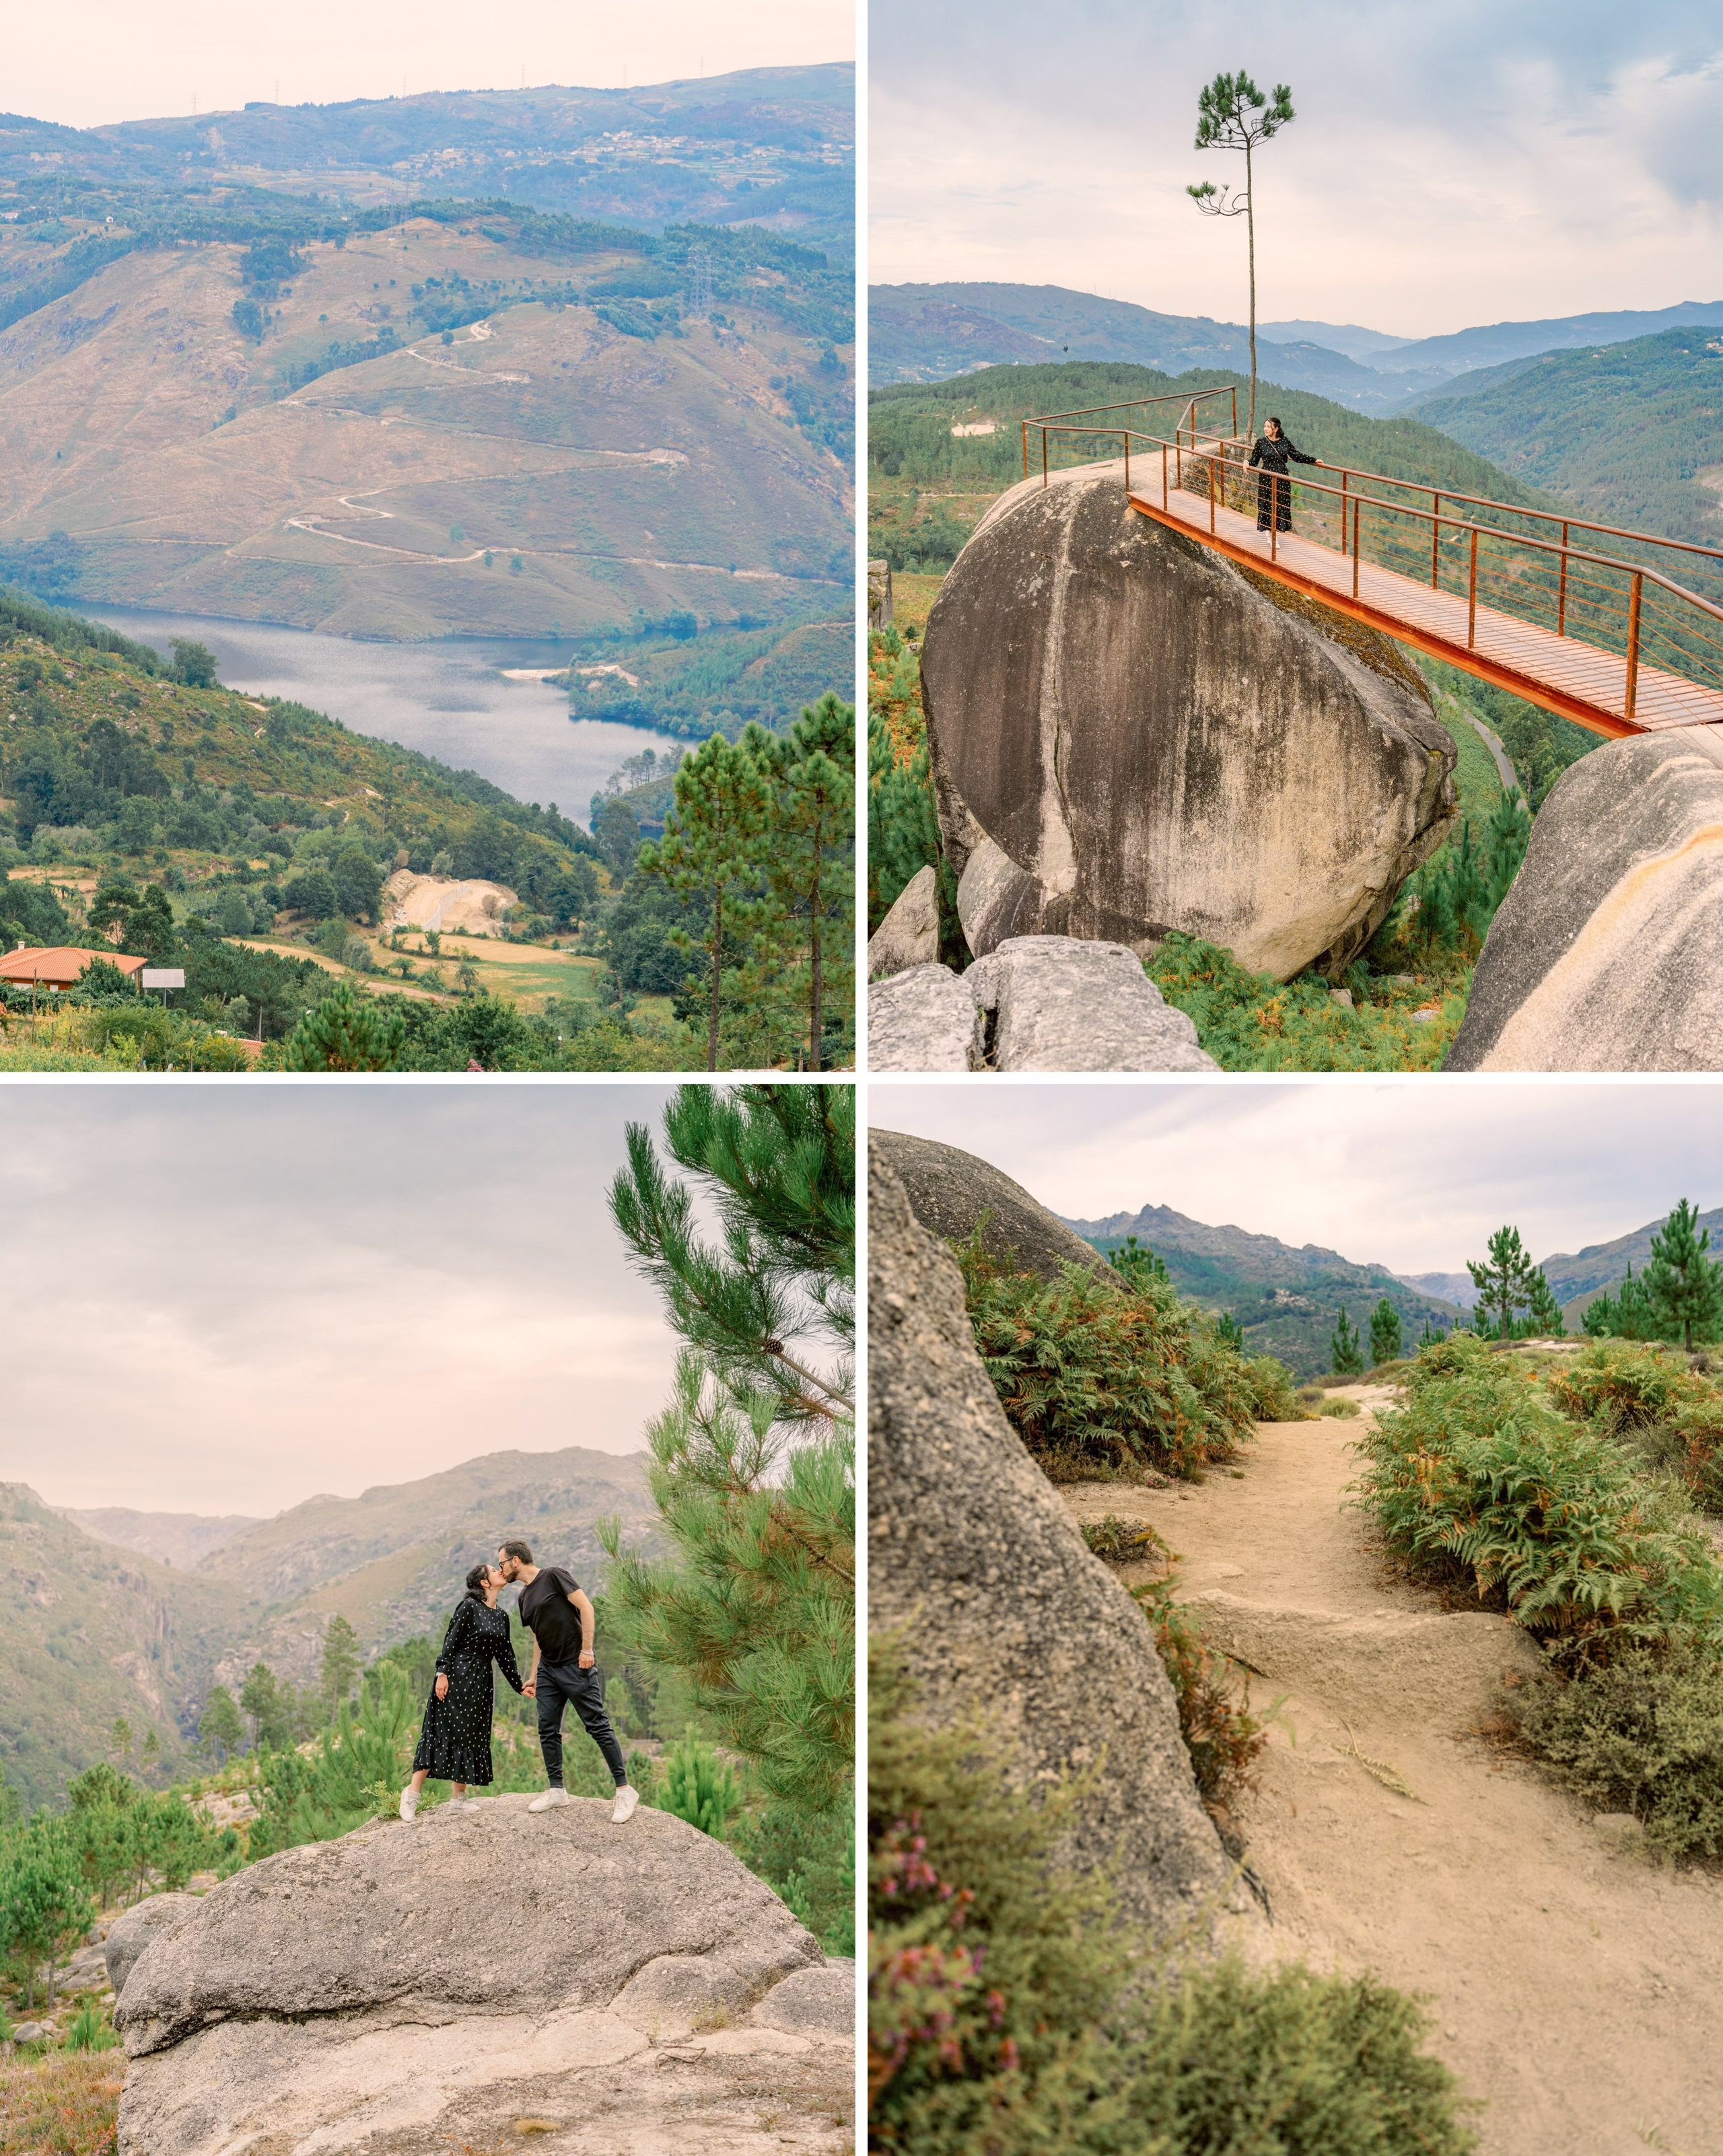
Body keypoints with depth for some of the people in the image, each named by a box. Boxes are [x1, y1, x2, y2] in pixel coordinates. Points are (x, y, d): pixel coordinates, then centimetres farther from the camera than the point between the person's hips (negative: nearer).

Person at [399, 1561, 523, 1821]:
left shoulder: (501, 1617, 13)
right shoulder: (469, 1607, -8)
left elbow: (505, 1656, 18)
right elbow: (451, 1641, -11)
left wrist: (520, 1686, 18)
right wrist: (442, 1673, -18)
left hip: (481, 1683, 7)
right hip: (457, 1676, -7)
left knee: (472, 1738, 6)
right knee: (444, 1733, -9)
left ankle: (459, 1798, 10)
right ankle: (412, 1793, -6)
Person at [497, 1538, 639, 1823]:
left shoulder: (553, 1576, -9)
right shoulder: (524, 1597, 15)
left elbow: (585, 1607, -15)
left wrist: (587, 1649, -19)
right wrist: (533, 1677, 18)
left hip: (575, 1666, -8)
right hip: (548, 1670, 8)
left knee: (598, 1725, -5)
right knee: (547, 1730, 6)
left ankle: (624, 1790, 0)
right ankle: (556, 1790, 15)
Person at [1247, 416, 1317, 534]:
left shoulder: (1285, 441, 1)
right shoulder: (1261, 442, -5)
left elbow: (1296, 456, 10)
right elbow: (1254, 460, -4)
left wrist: (1314, 460, 10)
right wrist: (1248, 464, -26)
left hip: (1282, 477, 2)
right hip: (1266, 477, -2)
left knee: (1282, 504, 5)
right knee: (1267, 504, 0)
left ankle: (1278, 530, 16)